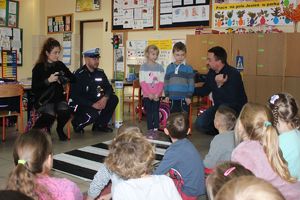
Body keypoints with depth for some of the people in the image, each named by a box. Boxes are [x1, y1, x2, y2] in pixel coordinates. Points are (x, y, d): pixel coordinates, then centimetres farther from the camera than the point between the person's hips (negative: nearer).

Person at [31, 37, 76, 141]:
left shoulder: (60, 65, 7)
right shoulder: (39, 67, -4)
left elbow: (73, 78, 11)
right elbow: (34, 88, -10)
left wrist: (64, 79, -9)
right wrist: (48, 80, -21)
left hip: (58, 97, 4)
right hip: (43, 99, -3)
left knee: (65, 112, -26)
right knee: (50, 115, -31)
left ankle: (60, 129, 7)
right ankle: (35, 130, 2)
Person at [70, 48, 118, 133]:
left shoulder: (100, 72, 1)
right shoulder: (79, 74, -17)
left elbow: (108, 87, 4)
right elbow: (75, 96, -22)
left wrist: (105, 98, -20)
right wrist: (92, 104, -29)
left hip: (94, 101, 6)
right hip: (79, 104, -6)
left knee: (113, 99, -12)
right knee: (93, 114, -33)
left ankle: (100, 125, 3)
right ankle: (76, 123, 2)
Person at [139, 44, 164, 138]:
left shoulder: (160, 67, 3)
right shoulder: (143, 67, 0)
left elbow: (161, 82, 0)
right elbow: (142, 82, -5)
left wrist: (157, 94, -11)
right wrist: (149, 94, -13)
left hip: (156, 95, 1)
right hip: (147, 95, -1)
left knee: (156, 111, 3)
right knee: (149, 112, 4)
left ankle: (155, 130, 11)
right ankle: (150, 130, 11)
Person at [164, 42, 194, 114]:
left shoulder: (188, 68, -3)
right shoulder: (169, 67, 6)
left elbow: (191, 83, -3)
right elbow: (166, 82, 11)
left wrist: (189, 96, -7)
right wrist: (166, 95, 7)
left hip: (184, 98, -3)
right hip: (172, 98, 3)